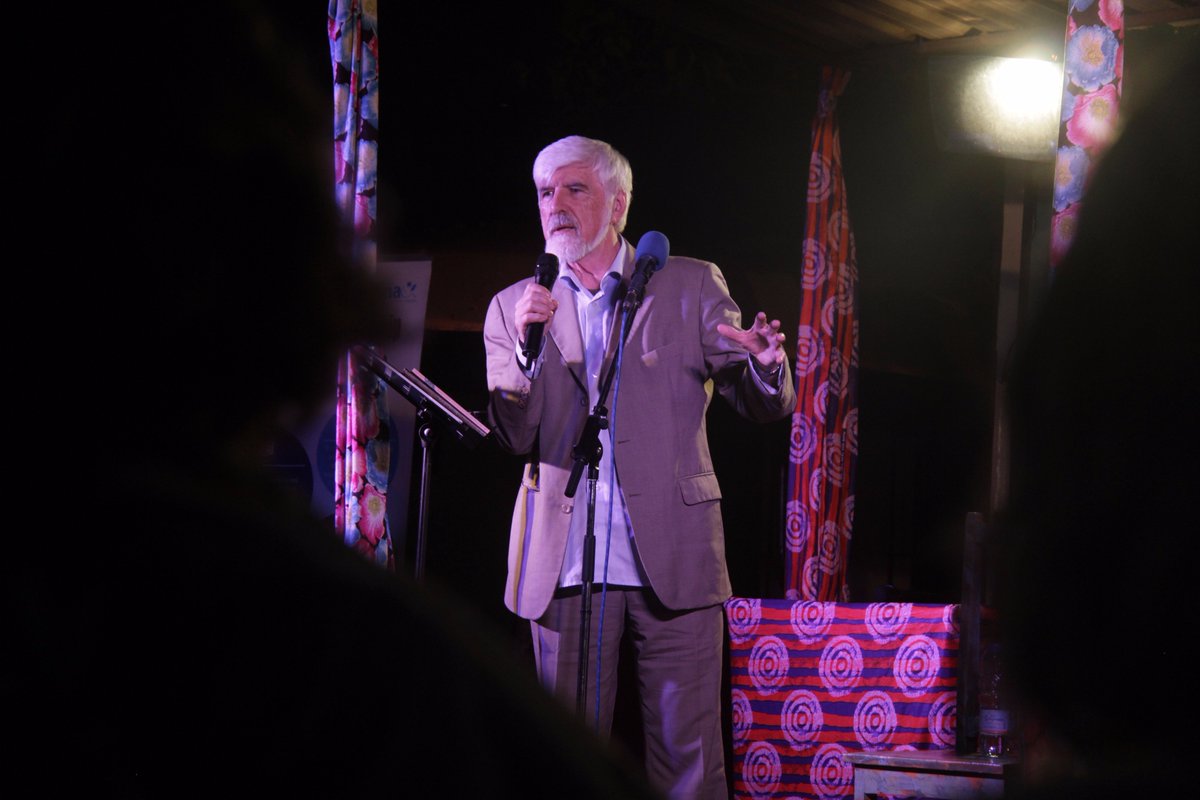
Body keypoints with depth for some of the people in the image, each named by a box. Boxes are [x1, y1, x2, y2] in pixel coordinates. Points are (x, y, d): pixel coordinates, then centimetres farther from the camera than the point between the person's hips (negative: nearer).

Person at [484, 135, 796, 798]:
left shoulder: (690, 287, 8)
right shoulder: (515, 307, 12)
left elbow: (765, 407, 4)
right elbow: (513, 438, 2)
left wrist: (767, 366, -19)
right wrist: (525, 347, -14)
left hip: (671, 562, -1)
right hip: (564, 567, 2)